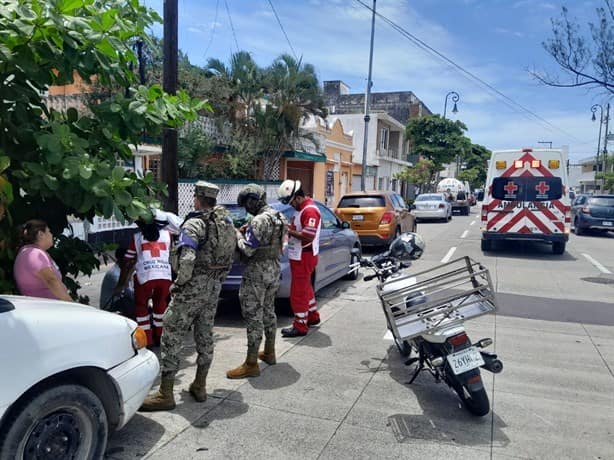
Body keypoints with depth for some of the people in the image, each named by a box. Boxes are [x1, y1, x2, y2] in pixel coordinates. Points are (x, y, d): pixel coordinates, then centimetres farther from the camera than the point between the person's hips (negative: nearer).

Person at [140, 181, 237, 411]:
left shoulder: (194, 224, -14)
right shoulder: (227, 222, 9)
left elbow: (187, 259, -26)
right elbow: (230, 256, 12)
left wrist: (179, 283, -12)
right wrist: (218, 279, 17)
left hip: (194, 287, -8)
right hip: (215, 286, 8)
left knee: (172, 335, 0)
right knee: (205, 334, 16)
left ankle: (165, 394, 4)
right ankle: (199, 387, 26)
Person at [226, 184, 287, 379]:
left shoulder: (260, 220, -20)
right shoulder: (278, 217, 9)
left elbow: (247, 249, -21)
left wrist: (238, 234, -3)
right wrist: (249, 232, 7)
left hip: (257, 272, -10)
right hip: (274, 269, 10)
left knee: (254, 316, -4)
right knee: (268, 311, 19)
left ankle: (251, 364, 1)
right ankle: (269, 353, 32)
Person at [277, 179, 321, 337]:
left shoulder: (310, 210, -20)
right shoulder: (300, 209, 12)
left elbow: (309, 236, -27)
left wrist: (289, 230, -23)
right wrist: (288, 227, 2)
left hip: (304, 257, -10)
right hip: (298, 256, 10)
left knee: (298, 291, -3)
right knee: (304, 288, 22)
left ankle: (300, 326, 6)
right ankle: (313, 316, 37)